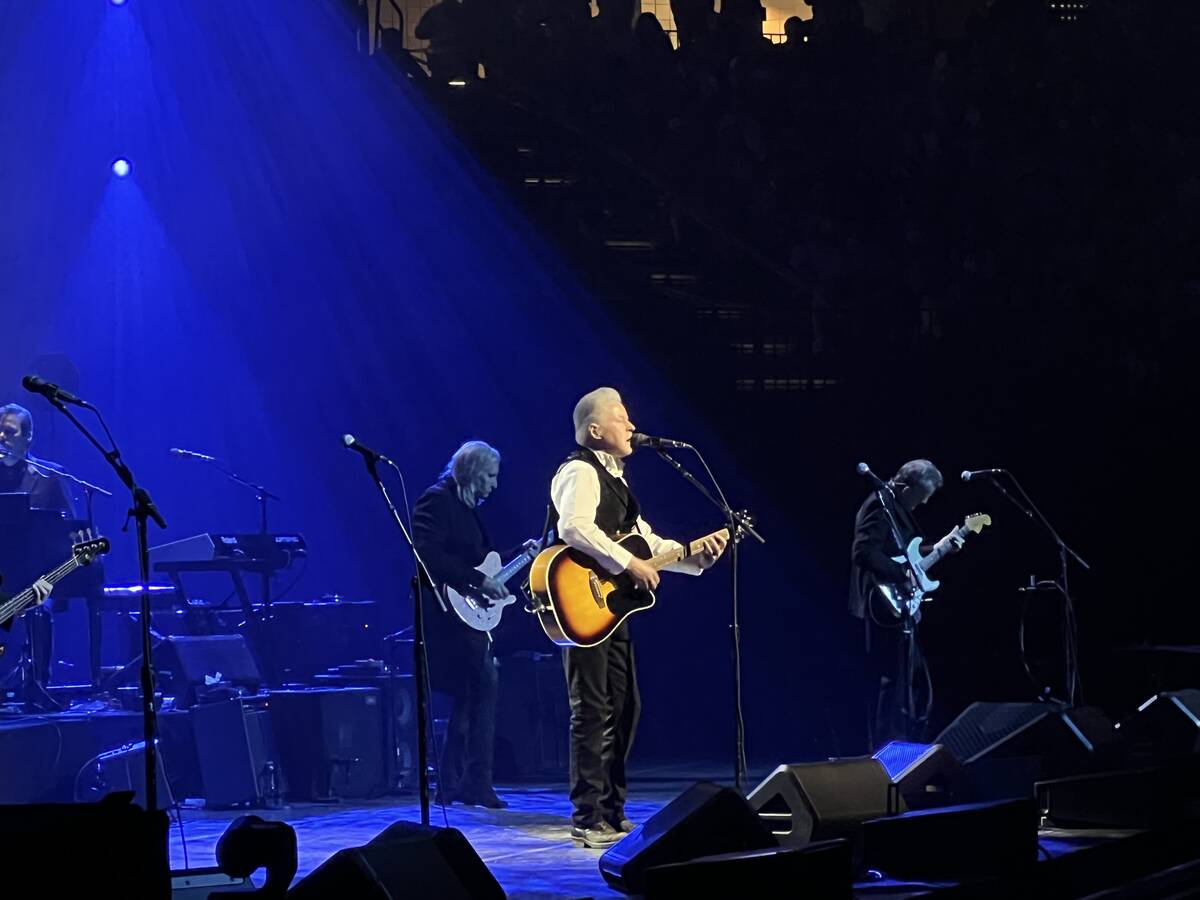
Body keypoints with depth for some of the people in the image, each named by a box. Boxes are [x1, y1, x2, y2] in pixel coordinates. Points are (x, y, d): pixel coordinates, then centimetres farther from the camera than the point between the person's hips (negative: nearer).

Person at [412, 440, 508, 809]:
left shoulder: (466, 508, 20)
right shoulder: (437, 501, -10)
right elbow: (430, 556, -22)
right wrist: (480, 581, -21)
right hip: (449, 612, -11)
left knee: (470, 696, 11)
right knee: (484, 685, -15)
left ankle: (451, 786, 15)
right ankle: (477, 786, -14)